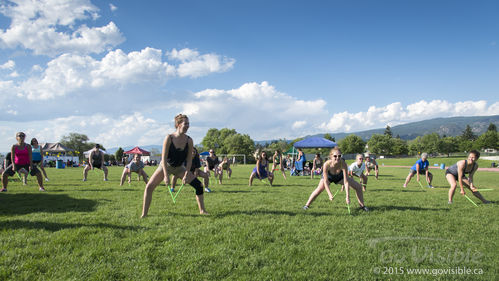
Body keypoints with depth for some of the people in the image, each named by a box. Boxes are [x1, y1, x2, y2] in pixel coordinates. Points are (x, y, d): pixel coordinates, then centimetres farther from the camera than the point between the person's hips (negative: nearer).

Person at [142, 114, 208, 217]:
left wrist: (186, 174, -18)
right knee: (149, 187, -15)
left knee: (198, 185, -6)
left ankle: (202, 210, 9)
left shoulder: (189, 140, -15)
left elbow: (189, 159, -9)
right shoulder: (169, 138, -24)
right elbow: (164, 158, -23)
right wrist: (166, 176, -26)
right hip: (165, 166, -2)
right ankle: (144, 214, -3)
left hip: (179, 168, 3)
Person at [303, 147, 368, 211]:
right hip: (328, 176, -2)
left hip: (339, 177, 2)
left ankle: (362, 205, 16)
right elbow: (325, 181, -31)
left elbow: (346, 181, -35)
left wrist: (347, 196, -40)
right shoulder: (326, 164, -39)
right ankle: (307, 205, -10)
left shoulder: (343, 164, -37)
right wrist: (330, 194, -38)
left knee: (358, 186, -5)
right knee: (320, 188, -27)